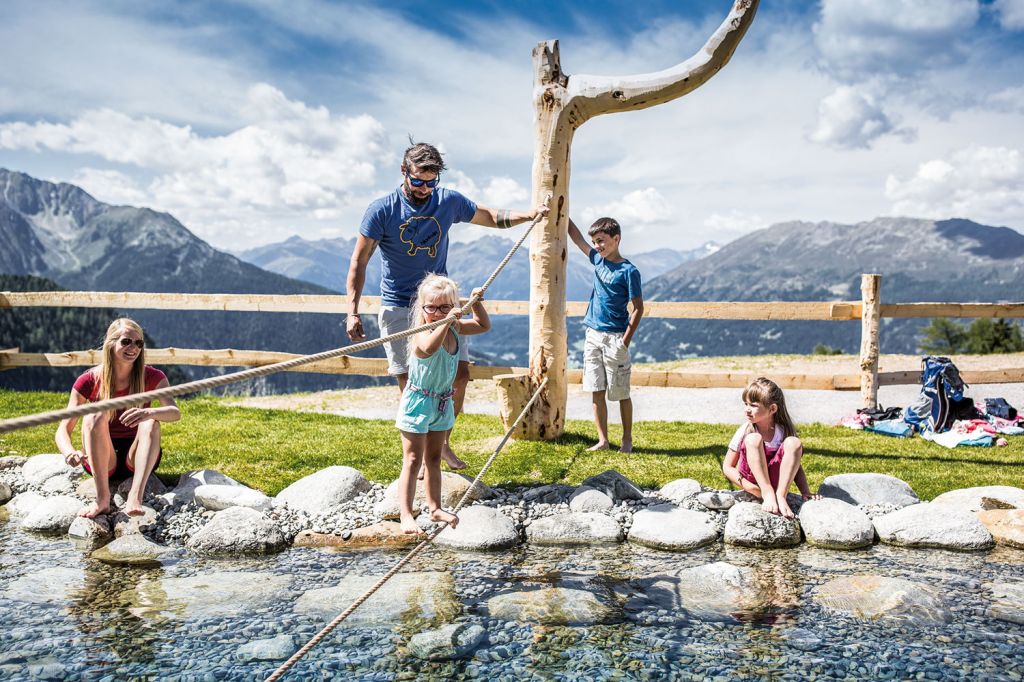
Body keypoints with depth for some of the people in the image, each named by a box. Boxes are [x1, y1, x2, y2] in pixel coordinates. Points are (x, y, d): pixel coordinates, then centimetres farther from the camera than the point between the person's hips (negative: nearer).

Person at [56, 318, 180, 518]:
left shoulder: (152, 377, -5)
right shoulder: (89, 381, -6)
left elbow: (175, 412, -23)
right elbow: (63, 430, -10)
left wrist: (149, 412, -46)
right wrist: (70, 452, -34)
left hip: (137, 459, 0)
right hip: (101, 462, 0)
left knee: (151, 422, -28)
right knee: (95, 414, -26)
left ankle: (135, 496, -46)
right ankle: (103, 498, -38)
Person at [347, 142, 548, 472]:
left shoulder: (449, 201, 1)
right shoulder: (382, 210, -9)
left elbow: (492, 217, 14)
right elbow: (359, 262, -6)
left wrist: (530, 214, -2)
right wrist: (353, 311, -14)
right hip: (398, 309, -3)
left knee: (460, 374, -2)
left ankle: (441, 441, 19)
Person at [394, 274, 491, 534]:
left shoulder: (455, 329, -2)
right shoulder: (423, 335, -26)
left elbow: (483, 325, 14)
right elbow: (429, 347, -52)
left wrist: (476, 302, 0)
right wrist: (446, 323, -61)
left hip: (442, 403, 7)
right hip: (418, 403, -7)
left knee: (434, 458, 17)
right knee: (413, 461, -4)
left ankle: (435, 508, 27)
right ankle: (406, 515, -1)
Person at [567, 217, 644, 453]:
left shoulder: (629, 271, -10)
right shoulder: (598, 259, 8)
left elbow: (638, 308, -9)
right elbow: (577, 237, 19)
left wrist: (626, 341, -14)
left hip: (615, 338, -6)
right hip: (593, 335, 6)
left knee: (621, 393, 4)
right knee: (596, 392, 6)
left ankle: (627, 439, 17)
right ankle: (602, 440, 13)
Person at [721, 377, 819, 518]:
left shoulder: (784, 431, -5)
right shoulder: (746, 430, -9)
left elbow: (795, 464, 3)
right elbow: (727, 467, -6)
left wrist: (805, 492, -13)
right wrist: (753, 489, -18)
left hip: (775, 479, 2)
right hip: (751, 479, -1)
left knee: (794, 443, -21)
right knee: (753, 439, -26)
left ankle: (780, 496, -26)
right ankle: (767, 493, -30)